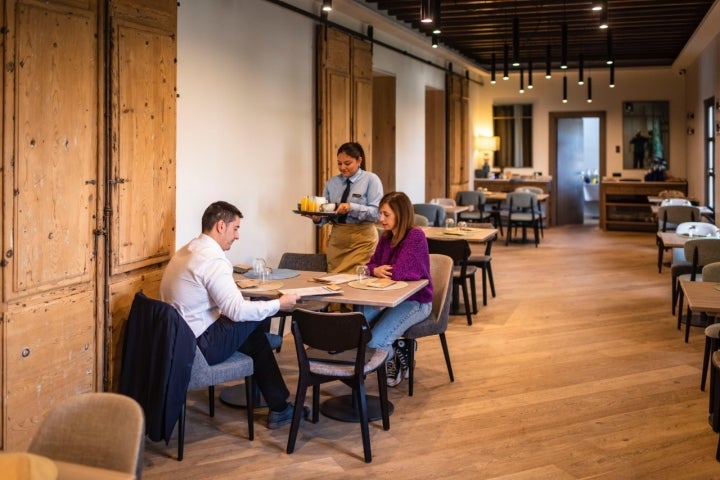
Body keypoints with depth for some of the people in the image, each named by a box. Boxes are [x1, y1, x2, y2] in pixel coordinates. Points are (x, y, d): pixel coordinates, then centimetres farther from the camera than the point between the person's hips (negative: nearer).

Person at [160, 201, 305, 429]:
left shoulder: (186, 251, 10)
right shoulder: (213, 260, -20)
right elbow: (237, 311, -22)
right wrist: (279, 304, -12)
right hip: (199, 347, -9)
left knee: (255, 336, 16)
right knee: (257, 319, 1)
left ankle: (278, 406, 22)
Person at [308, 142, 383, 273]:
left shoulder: (371, 180, -3)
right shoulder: (331, 183, 10)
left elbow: (376, 212, -11)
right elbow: (326, 212, 9)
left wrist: (351, 207, -25)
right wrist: (317, 218, -14)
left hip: (362, 238, -4)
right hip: (336, 237, 4)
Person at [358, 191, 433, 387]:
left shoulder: (416, 236, -17)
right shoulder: (386, 237, 7)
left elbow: (398, 272, -25)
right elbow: (371, 265, 14)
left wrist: (381, 270, -5)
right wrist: (375, 270, -11)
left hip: (414, 301, -7)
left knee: (374, 342, -23)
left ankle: (393, 363, 13)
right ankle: (396, 351, 8)